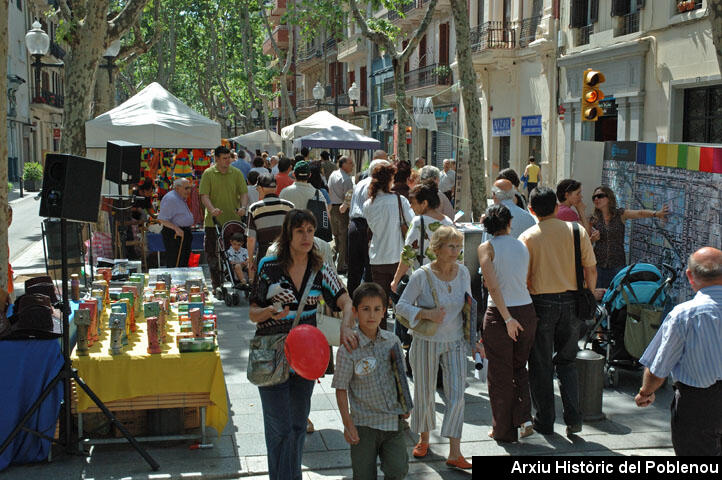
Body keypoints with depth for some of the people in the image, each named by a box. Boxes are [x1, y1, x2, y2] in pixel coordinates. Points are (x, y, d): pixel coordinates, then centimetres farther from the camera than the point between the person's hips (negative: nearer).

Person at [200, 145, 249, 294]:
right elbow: (204, 195, -5)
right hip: (213, 221, -1)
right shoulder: (208, 174, 1)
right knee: (212, 254, 2)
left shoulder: (236, 173, 7)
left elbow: (244, 193, 5)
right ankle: (216, 285, 13)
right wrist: (212, 209, -23)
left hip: (233, 220, 1)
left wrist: (243, 207, -14)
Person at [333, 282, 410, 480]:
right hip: (364, 424, -3)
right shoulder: (348, 349, -12)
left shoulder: (392, 341, 2)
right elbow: (341, 389, -8)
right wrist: (347, 423, -11)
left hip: (394, 421, 3)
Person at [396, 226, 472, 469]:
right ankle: (424, 440, 35)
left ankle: (455, 453, -2)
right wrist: (426, 314, -25)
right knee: (424, 394, 10)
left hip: (455, 342, 3)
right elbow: (401, 305, -10)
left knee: (456, 394, -6)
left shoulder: (463, 272, -1)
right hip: (426, 343, -3)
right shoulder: (421, 276, -15)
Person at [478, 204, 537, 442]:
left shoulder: (487, 248, -7)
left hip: (499, 314, -4)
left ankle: (504, 430, 18)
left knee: (500, 374, 9)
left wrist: (507, 318, -16)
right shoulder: (522, 246, 6)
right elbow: (524, 280, 6)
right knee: (519, 368, 22)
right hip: (526, 310, 4)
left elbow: (493, 287, -16)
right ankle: (525, 418, 7)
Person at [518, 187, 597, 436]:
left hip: (541, 303, -3)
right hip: (571, 301, 3)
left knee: (541, 365, 9)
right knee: (567, 361, 16)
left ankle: (545, 421, 14)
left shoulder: (528, 237, -7)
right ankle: (573, 418, 8)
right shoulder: (577, 231, 0)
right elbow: (591, 269, 1)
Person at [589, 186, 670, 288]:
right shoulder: (593, 219, 4)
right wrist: (592, 239, -12)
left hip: (617, 265, -1)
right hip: (598, 264, 2)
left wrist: (656, 213, -31)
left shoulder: (620, 214, 0)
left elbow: (640, 213, -15)